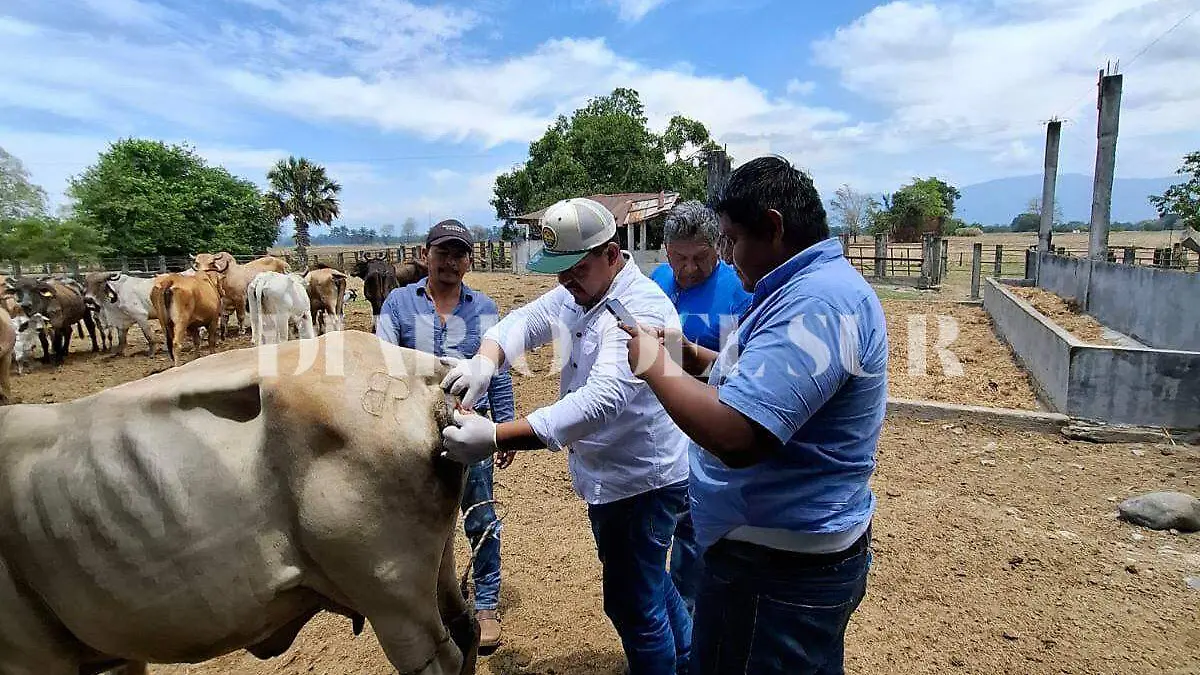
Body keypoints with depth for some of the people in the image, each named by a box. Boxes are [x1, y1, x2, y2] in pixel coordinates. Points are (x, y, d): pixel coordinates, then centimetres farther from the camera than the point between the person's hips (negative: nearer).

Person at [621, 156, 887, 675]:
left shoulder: (815, 302, -26)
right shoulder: (811, 287, 10)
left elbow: (735, 436, -35)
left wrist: (656, 367, -19)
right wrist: (690, 356, 5)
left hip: (785, 573, -10)